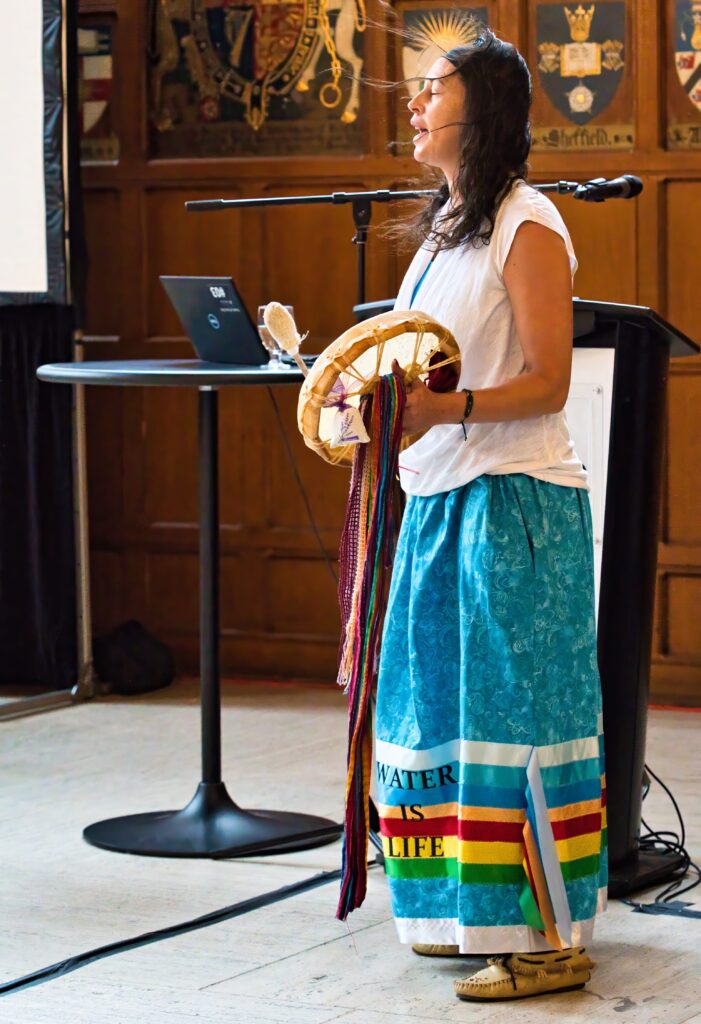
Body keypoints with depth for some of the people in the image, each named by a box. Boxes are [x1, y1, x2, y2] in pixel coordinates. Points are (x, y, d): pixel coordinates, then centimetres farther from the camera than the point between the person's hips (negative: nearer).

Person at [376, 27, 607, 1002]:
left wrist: (446, 409, -27)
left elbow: (547, 381, -15)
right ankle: (476, 911, 20)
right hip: (442, 495, 9)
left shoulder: (526, 225, -10)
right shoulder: (449, 224, 17)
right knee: (446, 704, 11)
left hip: (515, 501, -9)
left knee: (513, 709, -8)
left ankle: (553, 937, -2)